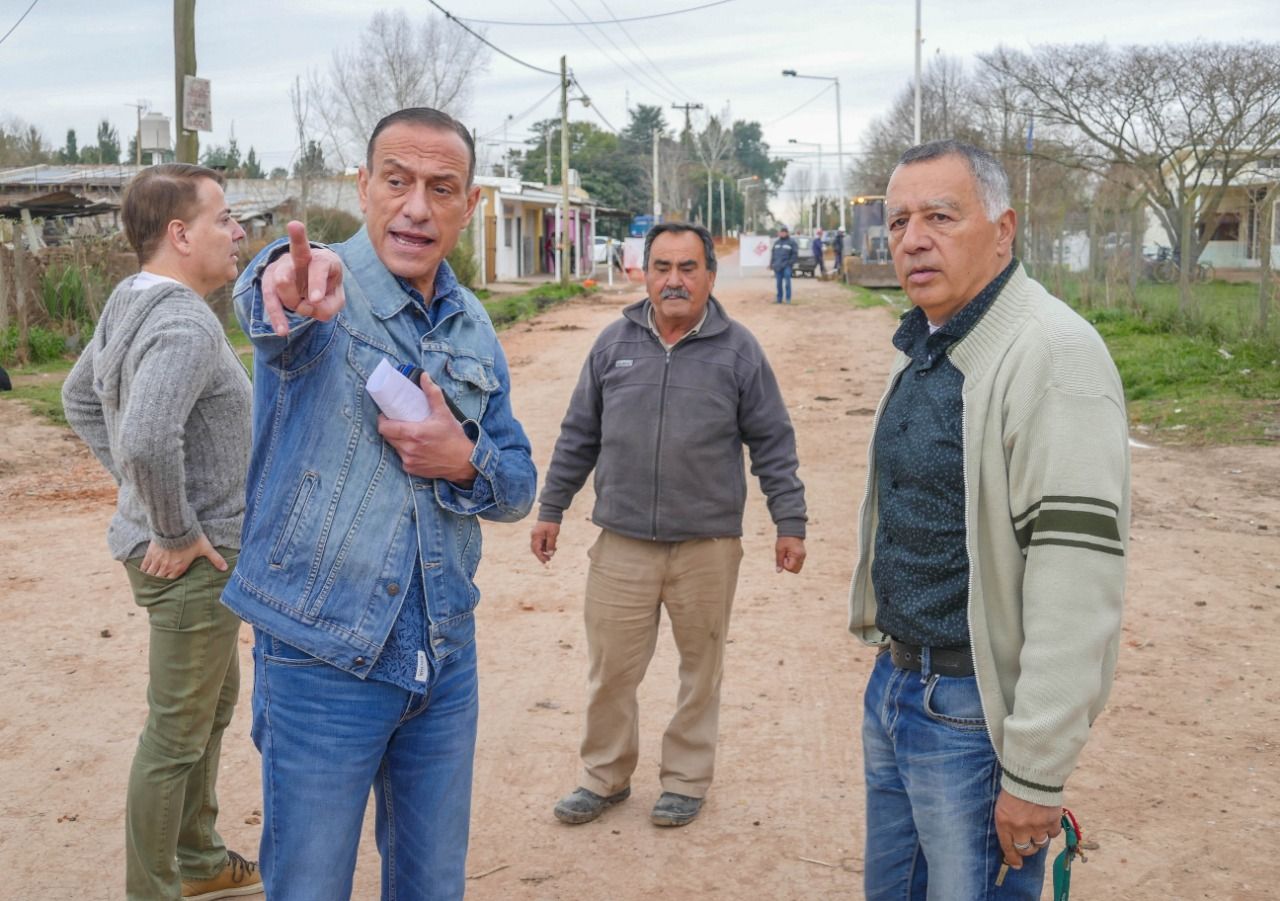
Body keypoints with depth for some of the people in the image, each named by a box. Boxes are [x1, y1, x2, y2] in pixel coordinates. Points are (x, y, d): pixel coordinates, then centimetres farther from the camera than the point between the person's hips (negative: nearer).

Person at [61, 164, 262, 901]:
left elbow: (80, 397, 21)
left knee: (213, 705, 24)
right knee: (178, 733, 3)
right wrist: (175, 534, -23)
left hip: (203, 550, 10)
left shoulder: (132, 307, 7)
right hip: (194, 560, -10)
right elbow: (147, 439, -38)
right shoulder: (186, 325, -24)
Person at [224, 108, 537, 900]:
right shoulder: (325, 297, -11)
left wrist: (466, 462, -14)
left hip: (446, 656, 5)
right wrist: (287, 286, -61)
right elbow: (264, 301, -37)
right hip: (323, 655, -5)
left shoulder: (475, 329, 6)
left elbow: (519, 487, 9)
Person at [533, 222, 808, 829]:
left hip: (708, 545, -1)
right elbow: (578, 436, 12)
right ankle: (605, 777, 27)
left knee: (701, 668, 11)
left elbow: (772, 443, 2)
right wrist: (551, 509, 13)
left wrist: (789, 523, 0)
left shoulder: (737, 351, -1)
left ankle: (686, 780, 29)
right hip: (621, 544, 1)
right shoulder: (614, 344, 4)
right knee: (609, 670, 6)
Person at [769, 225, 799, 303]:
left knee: (787, 282, -7)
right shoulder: (776, 242, 15)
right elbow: (773, 253, 18)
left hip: (786, 266, -5)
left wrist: (790, 262, -12)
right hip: (777, 266, 5)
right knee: (778, 283, 6)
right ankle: (779, 299, 13)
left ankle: (788, 299, -3)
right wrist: (771, 264, 10)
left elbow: (795, 254, -3)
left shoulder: (791, 242, 0)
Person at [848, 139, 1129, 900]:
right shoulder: (923, 347, 9)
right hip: (894, 685, 9)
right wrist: (895, 665, 17)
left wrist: (1036, 775, -24)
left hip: (976, 713, -8)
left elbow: (1077, 586, -25)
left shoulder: (1054, 355, -21)